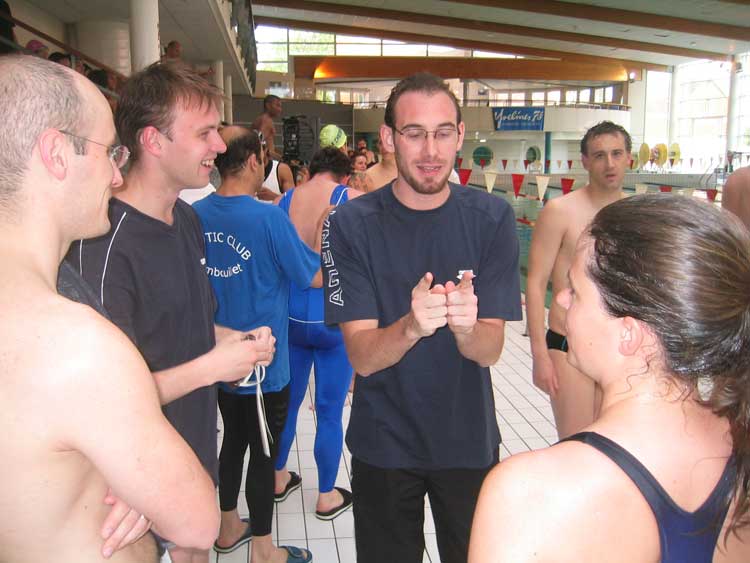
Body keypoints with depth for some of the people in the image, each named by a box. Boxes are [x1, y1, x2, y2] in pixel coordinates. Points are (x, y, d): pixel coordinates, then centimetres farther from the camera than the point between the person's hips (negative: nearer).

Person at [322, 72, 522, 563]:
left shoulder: (492, 218, -10)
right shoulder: (352, 224, -14)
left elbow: (490, 350, -13)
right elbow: (362, 356, -18)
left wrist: (466, 325, -36)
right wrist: (412, 325, -38)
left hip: (470, 440, 2)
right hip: (383, 443, -1)